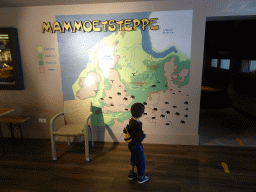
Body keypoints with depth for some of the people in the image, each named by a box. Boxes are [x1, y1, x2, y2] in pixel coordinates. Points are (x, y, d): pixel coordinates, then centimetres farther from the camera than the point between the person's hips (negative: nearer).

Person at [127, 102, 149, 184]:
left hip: (131, 144, 8)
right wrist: (144, 135, -11)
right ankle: (141, 178, 35)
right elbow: (140, 139, -29)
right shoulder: (137, 125, -34)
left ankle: (131, 175, 46)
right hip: (136, 146, -8)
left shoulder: (131, 120, -6)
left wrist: (141, 134, -1)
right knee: (141, 162, 15)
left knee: (133, 160, 28)